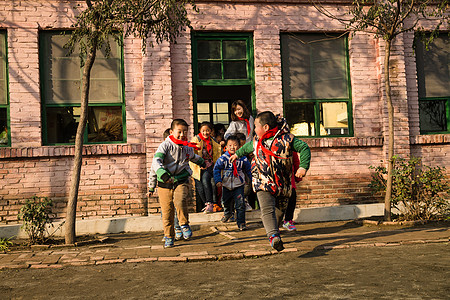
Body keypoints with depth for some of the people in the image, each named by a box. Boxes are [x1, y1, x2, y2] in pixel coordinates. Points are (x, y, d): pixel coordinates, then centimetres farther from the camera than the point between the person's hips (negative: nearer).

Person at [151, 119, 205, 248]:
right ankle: (168, 237, 22)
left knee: (180, 201, -28)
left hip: (181, 181, 2)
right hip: (165, 183, -1)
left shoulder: (188, 148, 9)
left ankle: (184, 224, -3)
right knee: (167, 212, 2)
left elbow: (193, 157, 34)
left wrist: (202, 162, 54)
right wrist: (163, 174, -38)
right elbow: (156, 162, -20)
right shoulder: (165, 145, -7)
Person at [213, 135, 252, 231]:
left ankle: (241, 223, 2)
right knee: (226, 202, 21)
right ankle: (227, 213, 53)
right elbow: (216, 169, -10)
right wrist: (218, 180, -21)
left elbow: (249, 169, 6)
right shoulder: (223, 158, -10)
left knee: (240, 204, -9)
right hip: (226, 185, 1)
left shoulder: (242, 158, -6)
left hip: (239, 185, -1)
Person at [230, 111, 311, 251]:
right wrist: (237, 154, 47)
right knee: (267, 209, -16)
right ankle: (274, 237, -25)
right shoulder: (256, 141, 9)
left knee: (279, 210, 9)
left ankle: (273, 231, 25)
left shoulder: (286, 138, -5)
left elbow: (304, 148, -1)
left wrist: (303, 167, -13)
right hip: (263, 182, 1)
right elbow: (247, 147, 32)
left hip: (282, 184, 0)